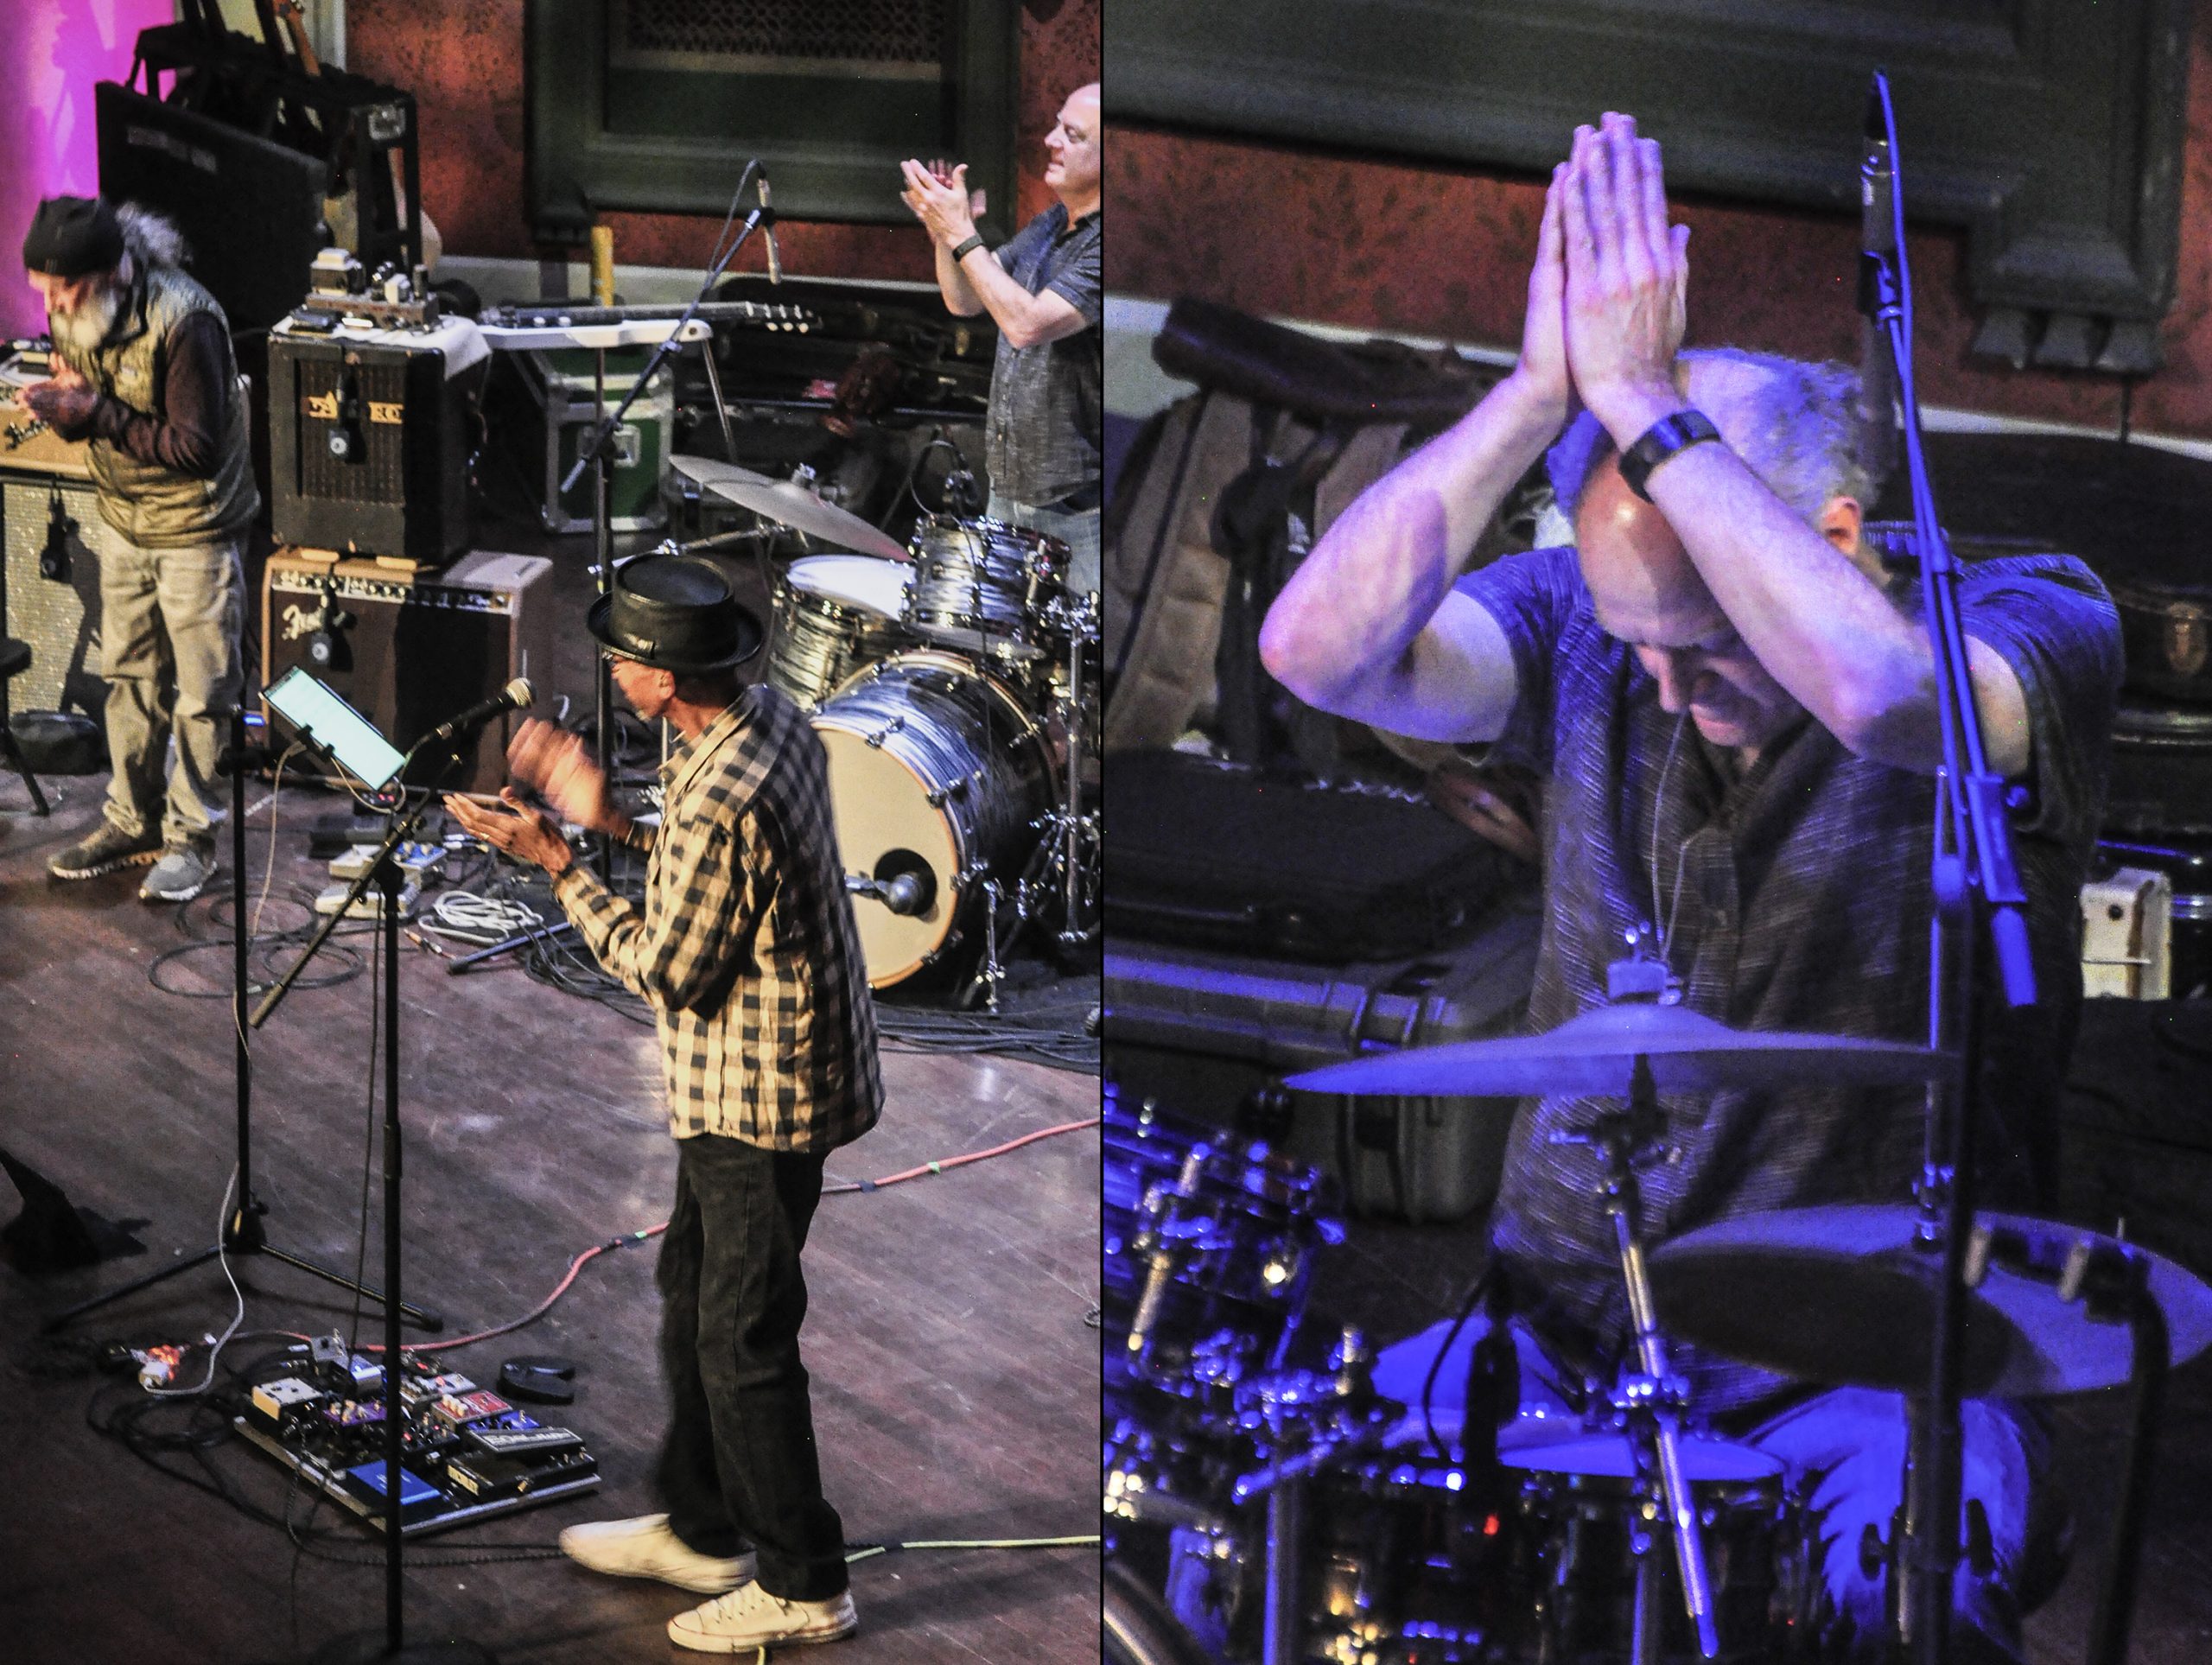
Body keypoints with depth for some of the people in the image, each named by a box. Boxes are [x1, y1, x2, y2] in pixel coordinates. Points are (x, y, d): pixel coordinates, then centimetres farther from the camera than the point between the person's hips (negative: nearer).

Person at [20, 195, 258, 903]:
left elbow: (198, 448, -27)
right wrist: (59, 404, -18)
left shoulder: (182, 321, -28)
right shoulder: (72, 315, -4)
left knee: (200, 692, 1)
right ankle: (133, 820, 26)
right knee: (129, 678, 14)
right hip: (125, 521, 7)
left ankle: (191, 838, 11)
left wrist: (98, 413, -30)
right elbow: (87, 413, 6)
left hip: (196, 529, -7)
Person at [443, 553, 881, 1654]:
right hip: (761, 1082, 10)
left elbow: (668, 973, -19)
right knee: (693, 1286, 23)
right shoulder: (775, 720, 0)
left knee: (745, 1337, 2)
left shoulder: (717, 801, -30)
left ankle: (802, 1584, 15)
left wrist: (555, 865, -14)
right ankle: (702, 1529, 37)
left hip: (753, 1098, -10)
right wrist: (608, 821, 7)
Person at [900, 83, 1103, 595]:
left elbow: (1027, 324, -28)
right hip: (1009, 493, 9)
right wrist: (944, 230, -5)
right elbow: (964, 302, 13)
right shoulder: (1047, 225, 9)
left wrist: (963, 235, -22)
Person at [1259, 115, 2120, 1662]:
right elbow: (1318, 647, -15)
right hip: (1566, 1326, 4)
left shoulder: (2032, 623, -10)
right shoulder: (1591, 622, 2)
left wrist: (1645, 405, -29)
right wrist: (1539, 388, -20)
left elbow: (1882, 693, -34)